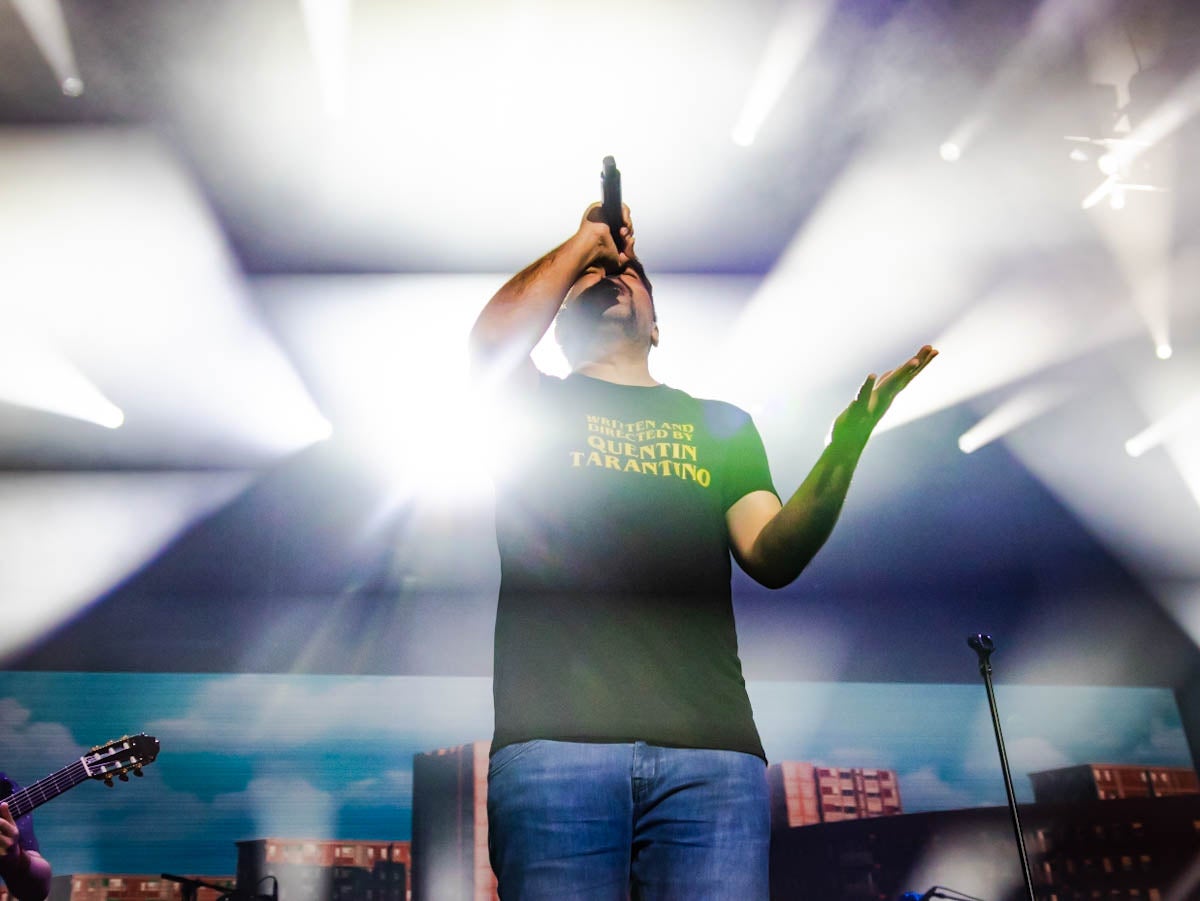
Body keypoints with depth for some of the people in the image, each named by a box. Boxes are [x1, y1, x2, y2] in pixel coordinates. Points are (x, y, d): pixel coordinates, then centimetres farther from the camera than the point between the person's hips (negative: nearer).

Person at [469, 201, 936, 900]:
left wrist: (843, 450, -8)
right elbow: (490, 342, -5)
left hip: (711, 744, 2)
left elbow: (771, 556, 10)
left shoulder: (721, 424, 24)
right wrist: (588, 237, 11)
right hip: (555, 738, -1)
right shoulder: (536, 404, 19)